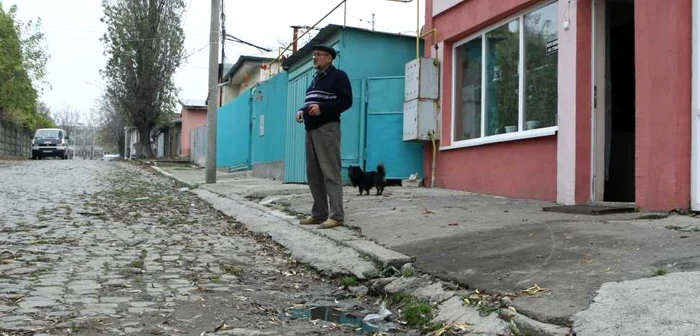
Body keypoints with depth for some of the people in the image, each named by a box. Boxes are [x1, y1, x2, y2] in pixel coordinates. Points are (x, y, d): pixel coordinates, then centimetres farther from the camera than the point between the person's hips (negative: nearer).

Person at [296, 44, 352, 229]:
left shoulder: (338, 76, 0)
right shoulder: (316, 78, 25)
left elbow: (346, 101, -11)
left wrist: (322, 108, -21)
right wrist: (302, 110, 8)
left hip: (327, 128, -9)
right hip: (311, 129, 9)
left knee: (330, 172, -12)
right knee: (313, 174, 8)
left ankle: (336, 215, -12)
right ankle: (319, 213, 13)